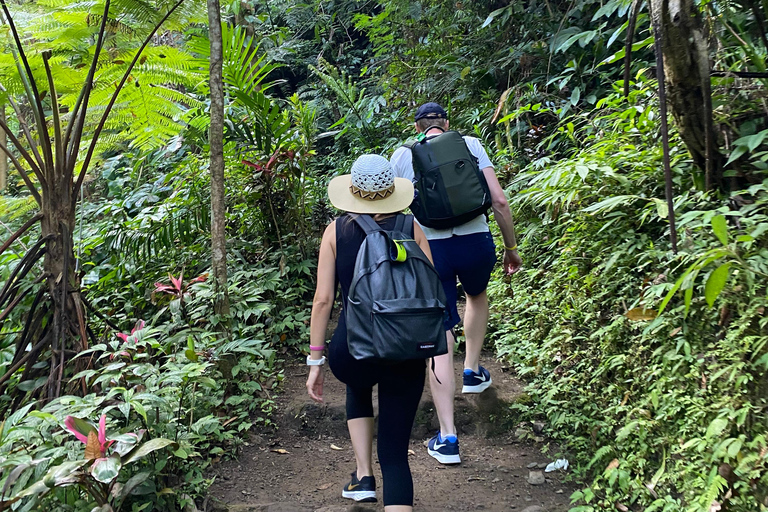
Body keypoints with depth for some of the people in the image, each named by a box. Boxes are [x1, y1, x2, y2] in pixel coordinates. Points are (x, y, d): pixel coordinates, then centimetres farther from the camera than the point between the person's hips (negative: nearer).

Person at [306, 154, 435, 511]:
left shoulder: (336, 231, 1)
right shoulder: (411, 228, 2)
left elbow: (323, 299, -2)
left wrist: (315, 360, 5)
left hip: (353, 350, 0)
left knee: (358, 390, 37)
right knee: (395, 454, 10)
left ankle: (363, 477, 30)